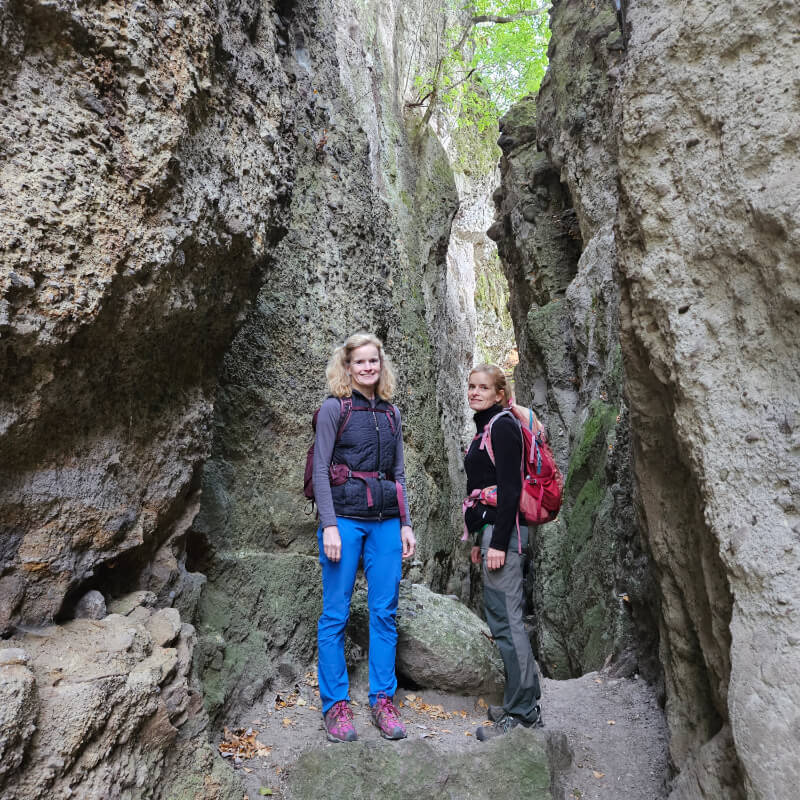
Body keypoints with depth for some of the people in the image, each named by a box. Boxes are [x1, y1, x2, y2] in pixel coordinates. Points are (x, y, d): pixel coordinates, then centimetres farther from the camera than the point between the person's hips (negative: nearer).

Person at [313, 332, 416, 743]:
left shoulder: (391, 412, 12)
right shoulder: (334, 409, -2)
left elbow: (399, 474, 14)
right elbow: (320, 470, -6)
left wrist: (405, 523, 9)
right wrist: (329, 525, -13)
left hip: (386, 521, 5)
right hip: (345, 518, -4)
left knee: (384, 612, 7)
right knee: (335, 614, 3)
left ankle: (383, 700, 21)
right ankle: (335, 705, 17)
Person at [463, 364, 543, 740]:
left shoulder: (502, 426, -10)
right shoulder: (486, 427, 18)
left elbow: (509, 488, -18)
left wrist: (498, 542, -21)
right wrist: (478, 539, 21)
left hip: (504, 530, -10)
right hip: (490, 528, 10)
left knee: (505, 620, -4)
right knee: (501, 616, 15)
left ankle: (522, 712, 8)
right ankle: (525, 701, 27)